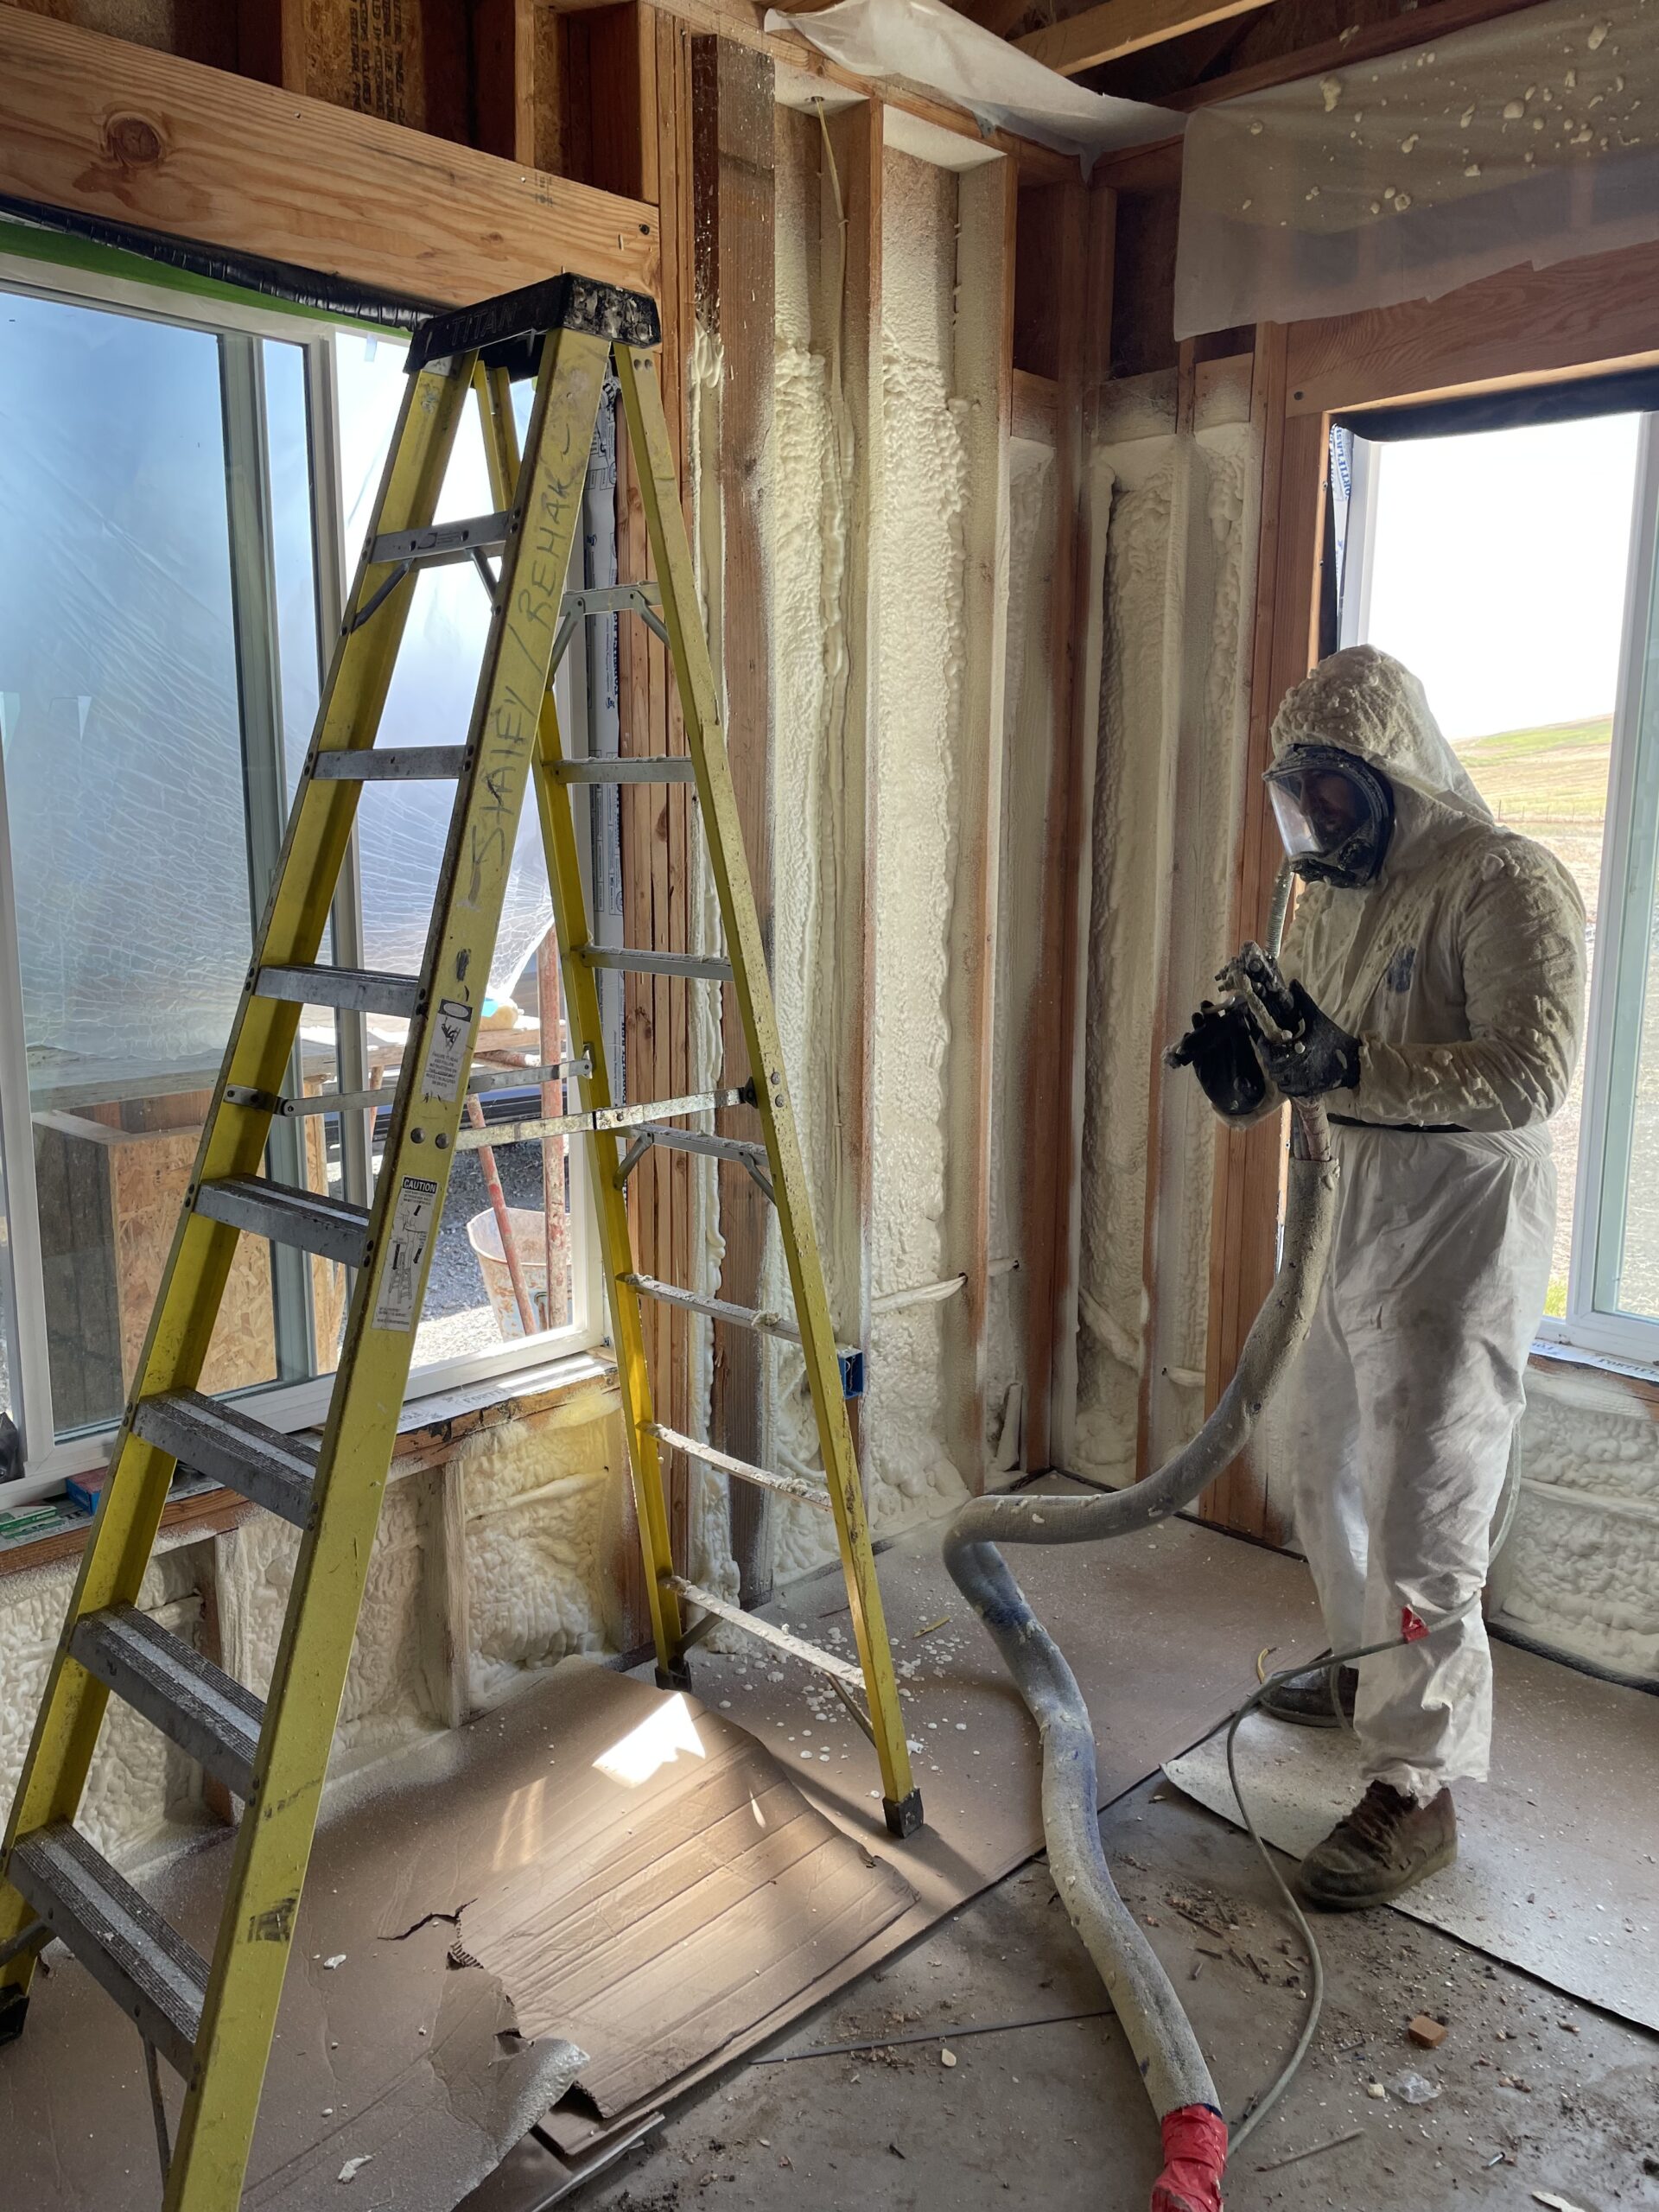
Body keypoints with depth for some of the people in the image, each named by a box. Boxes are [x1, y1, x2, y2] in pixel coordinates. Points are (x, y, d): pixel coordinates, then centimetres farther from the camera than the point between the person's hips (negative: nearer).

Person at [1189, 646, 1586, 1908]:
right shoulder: (1328, 895, 12)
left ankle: (1417, 1791, 8)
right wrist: (1251, 1063, -4)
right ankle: (1372, 1670, 42)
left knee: (1421, 1517, -6)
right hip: (1346, 1220, 9)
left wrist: (1353, 1068, -31)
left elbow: (1531, 1072, -24)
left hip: (1458, 1234, -9)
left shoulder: (1507, 886, -15)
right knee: (1323, 1456, 21)